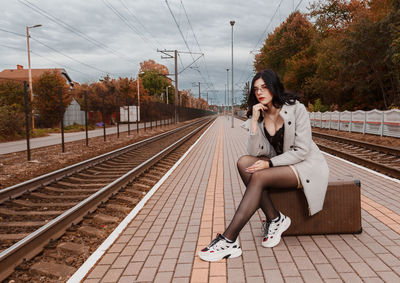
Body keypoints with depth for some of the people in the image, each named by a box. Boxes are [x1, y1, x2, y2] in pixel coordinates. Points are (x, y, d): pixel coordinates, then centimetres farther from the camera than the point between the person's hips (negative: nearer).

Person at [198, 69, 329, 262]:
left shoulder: (296, 109, -11)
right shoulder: (258, 116, 3)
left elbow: (302, 150, -15)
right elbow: (254, 153, -8)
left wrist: (270, 163, -22)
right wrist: (254, 121, -17)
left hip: (307, 165, -5)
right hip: (279, 166, 6)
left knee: (259, 176, -30)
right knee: (244, 162, -22)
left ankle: (228, 241, -31)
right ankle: (274, 219, -16)